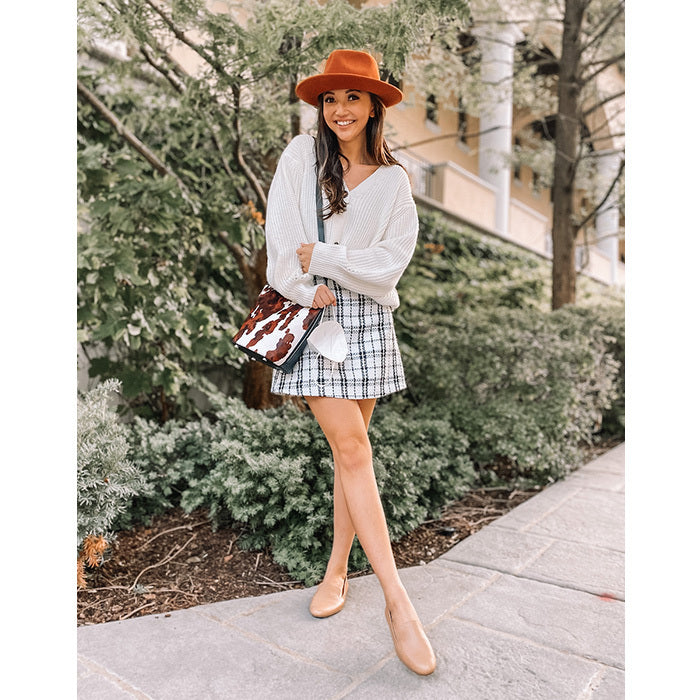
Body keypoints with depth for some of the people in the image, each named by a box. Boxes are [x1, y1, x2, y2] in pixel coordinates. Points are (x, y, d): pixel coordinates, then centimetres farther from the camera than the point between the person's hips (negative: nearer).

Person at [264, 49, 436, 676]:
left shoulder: (393, 181, 8)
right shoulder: (301, 155, 5)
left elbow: (393, 259, -2)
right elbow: (282, 236, -2)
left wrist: (324, 258, -8)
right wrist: (308, 289, -10)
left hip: (367, 318, 2)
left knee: (350, 447, 5)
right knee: (352, 449, -10)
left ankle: (338, 569, 23)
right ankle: (397, 600, -5)